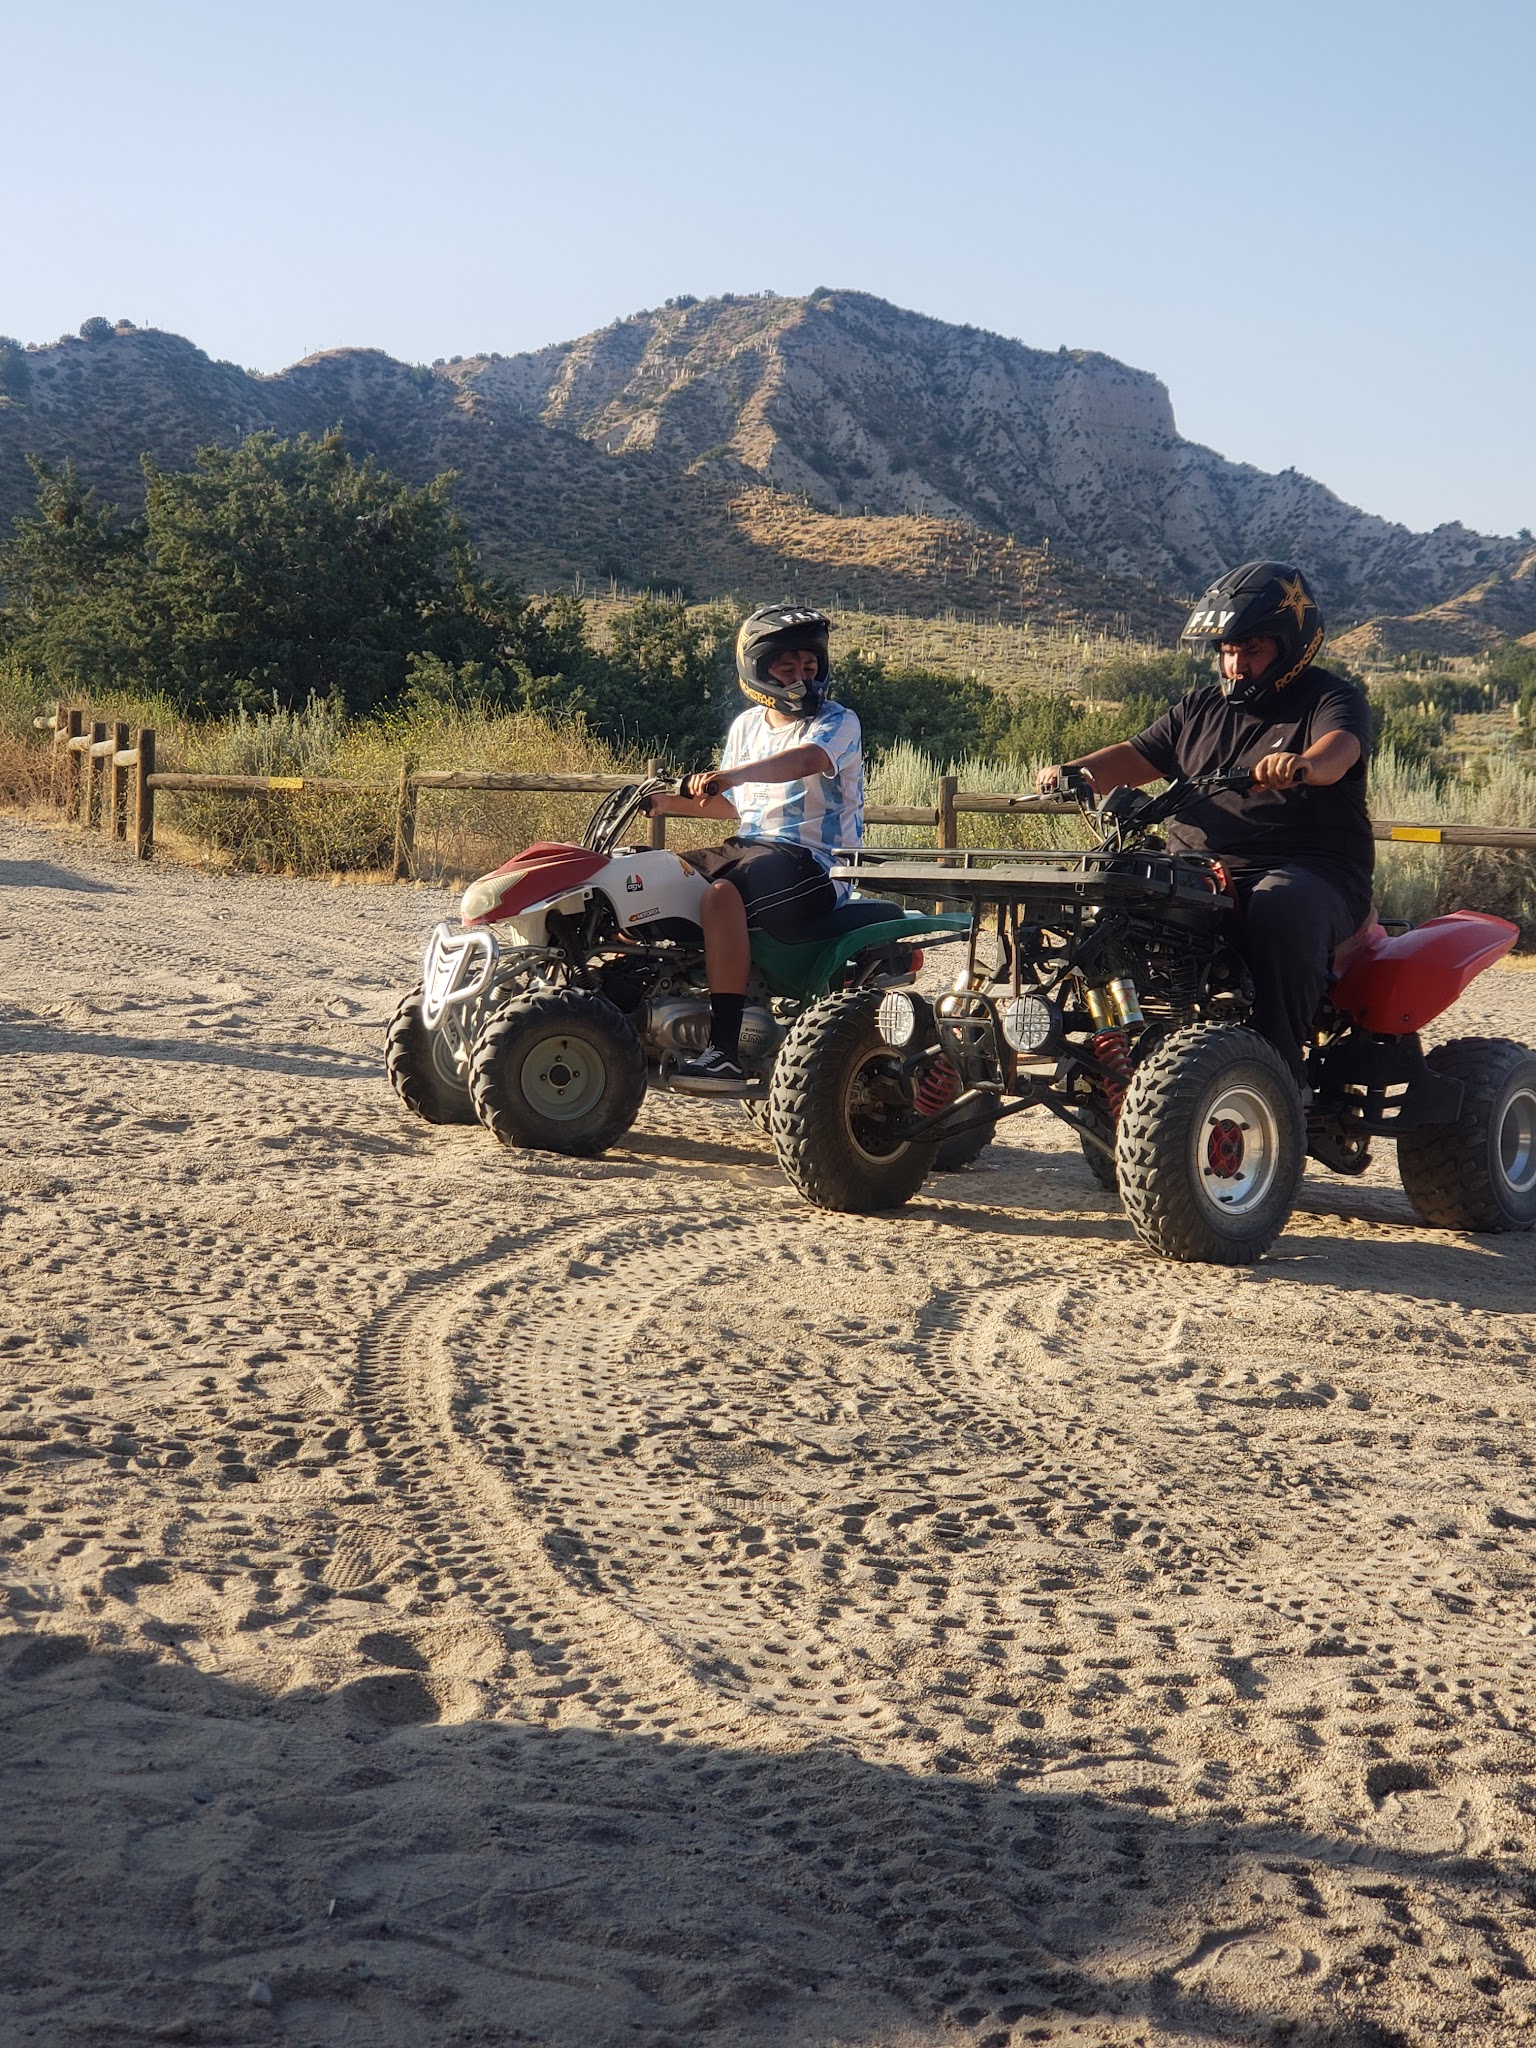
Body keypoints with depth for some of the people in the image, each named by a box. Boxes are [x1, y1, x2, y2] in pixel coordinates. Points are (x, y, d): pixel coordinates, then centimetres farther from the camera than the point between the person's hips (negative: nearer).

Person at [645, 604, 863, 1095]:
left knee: (722, 893, -36)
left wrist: (733, 774, -44)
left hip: (812, 862, -8)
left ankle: (724, 1053, -40)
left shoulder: (839, 722, -5)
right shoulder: (747, 726, 17)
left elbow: (805, 761, -29)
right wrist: (677, 805, 12)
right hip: (748, 846, 8)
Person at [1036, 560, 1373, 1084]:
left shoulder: (1331, 699, 5)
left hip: (1310, 869, -5)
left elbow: (1340, 748, -18)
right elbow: (1138, 756, 18)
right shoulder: (1200, 709, 25)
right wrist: (1074, 772, -3)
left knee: (1281, 912, -39)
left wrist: (1303, 765, -42)